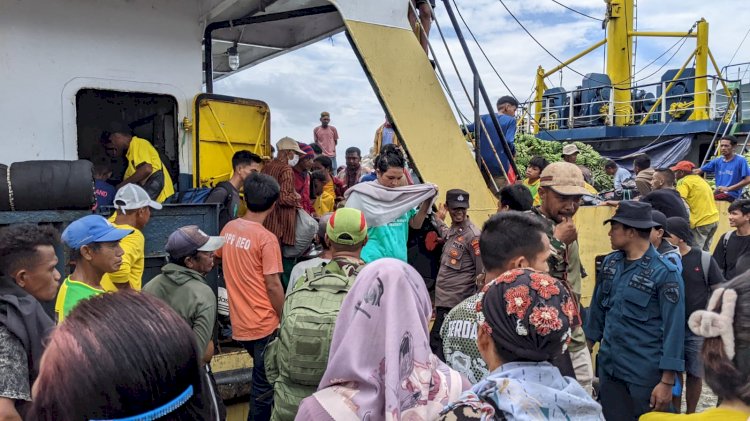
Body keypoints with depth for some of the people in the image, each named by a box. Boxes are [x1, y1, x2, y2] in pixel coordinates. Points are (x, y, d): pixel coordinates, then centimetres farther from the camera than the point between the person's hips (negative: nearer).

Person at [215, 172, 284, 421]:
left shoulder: (228, 228, 2)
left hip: (240, 322, 7)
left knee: (262, 376, 26)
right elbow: (273, 285, -19)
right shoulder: (266, 238, -18)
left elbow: (218, 257, 20)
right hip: (263, 323, -7)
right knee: (264, 383, 9)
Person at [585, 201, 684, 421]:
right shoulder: (609, 263, 3)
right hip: (608, 366, 5)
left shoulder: (665, 273, -14)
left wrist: (667, 381, -15)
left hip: (645, 374, -5)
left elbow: (674, 329, -14)